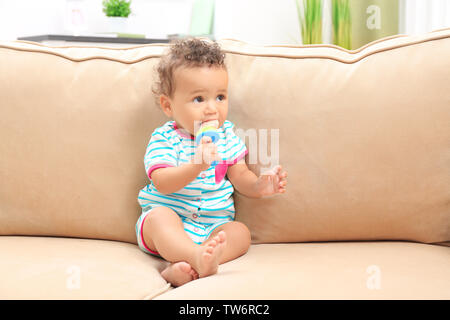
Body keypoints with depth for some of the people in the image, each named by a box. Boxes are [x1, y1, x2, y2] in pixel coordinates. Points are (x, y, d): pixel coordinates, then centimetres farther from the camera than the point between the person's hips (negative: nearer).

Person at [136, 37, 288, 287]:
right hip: (167, 224, -4)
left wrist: (259, 186, -16)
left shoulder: (227, 136, 7)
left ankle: (181, 269, -42)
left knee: (240, 233, -23)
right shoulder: (164, 139, -7)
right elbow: (163, 184, -21)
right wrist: (196, 166, -38)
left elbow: (239, 177, 7)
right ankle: (198, 258, -59)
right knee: (160, 215, -34)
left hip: (212, 227, 4)